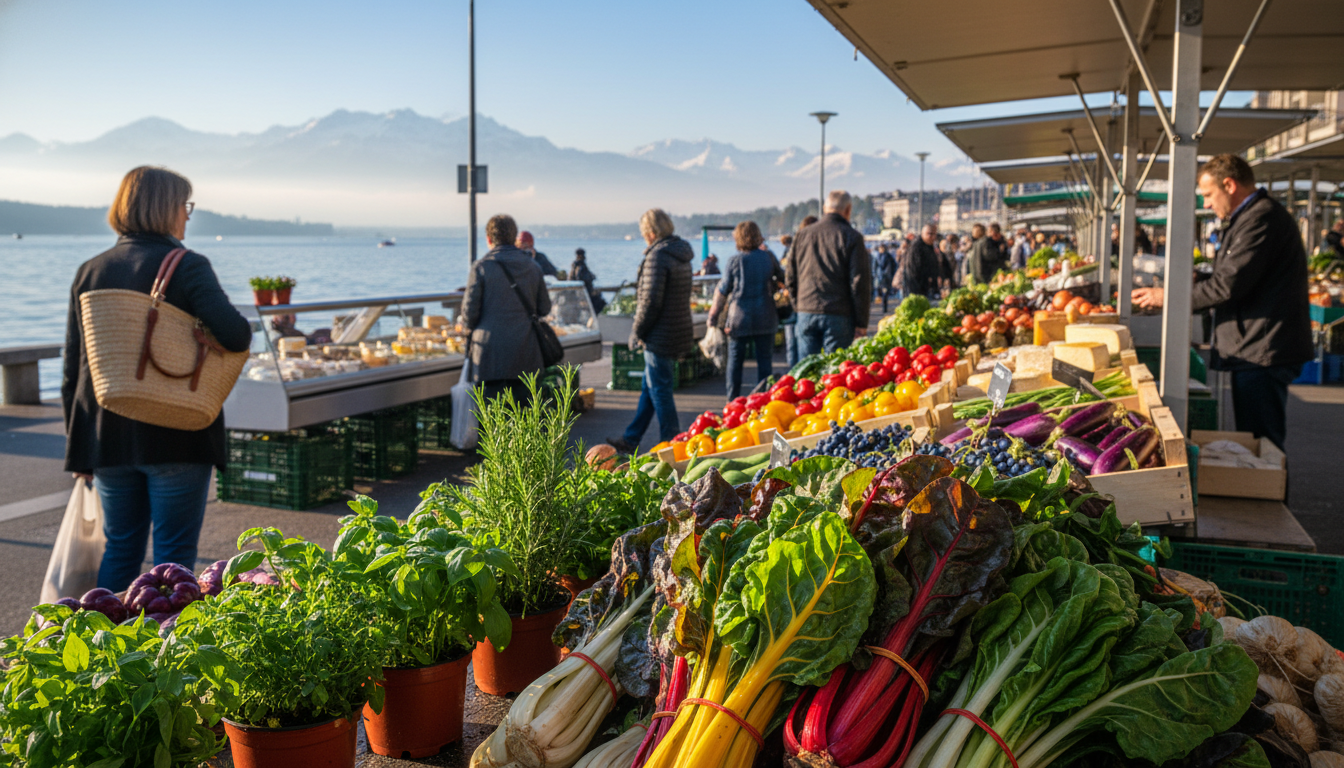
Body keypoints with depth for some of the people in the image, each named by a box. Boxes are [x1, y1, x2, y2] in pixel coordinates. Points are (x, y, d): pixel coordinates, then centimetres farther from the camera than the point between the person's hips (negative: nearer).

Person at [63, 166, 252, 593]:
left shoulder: (90, 272, 8)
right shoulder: (187, 266, -9)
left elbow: (73, 367, 9)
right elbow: (234, 334, -25)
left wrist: (79, 447, 15)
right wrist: (245, 332, 0)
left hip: (107, 438, 5)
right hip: (177, 440, -5)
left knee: (120, 550, 17)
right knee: (173, 556, 5)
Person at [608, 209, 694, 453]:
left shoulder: (657, 256, -17)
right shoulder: (682, 256, 11)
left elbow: (650, 301, -21)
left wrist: (636, 332, -8)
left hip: (660, 337, -10)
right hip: (679, 332, 10)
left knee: (660, 392, 1)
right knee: (648, 388, 18)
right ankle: (631, 439, 28)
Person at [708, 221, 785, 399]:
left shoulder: (735, 260, -6)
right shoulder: (768, 257, 0)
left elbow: (723, 291, -1)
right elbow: (782, 277, 16)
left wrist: (713, 316, 7)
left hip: (740, 318, -2)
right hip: (765, 318, 2)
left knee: (735, 360, 7)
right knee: (764, 360, 6)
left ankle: (733, 400, 9)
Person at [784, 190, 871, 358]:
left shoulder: (802, 234, 9)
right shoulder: (852, 237, -4)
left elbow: (790, 277, 14)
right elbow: (860, 282, -6)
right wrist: (862, 323, -3)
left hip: (806, 313, 4)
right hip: (838, 316, -4)